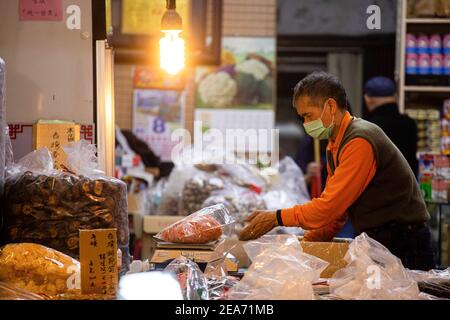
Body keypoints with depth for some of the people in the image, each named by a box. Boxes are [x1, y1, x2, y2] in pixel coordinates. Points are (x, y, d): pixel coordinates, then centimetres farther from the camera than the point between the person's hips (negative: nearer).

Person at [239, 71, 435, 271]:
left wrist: (277, 218, -16)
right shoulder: (334, 145, 13)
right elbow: (333, 209, 14)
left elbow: (331, 206, -23)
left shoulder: (361, 141, -19)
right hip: (376, 243, 9)